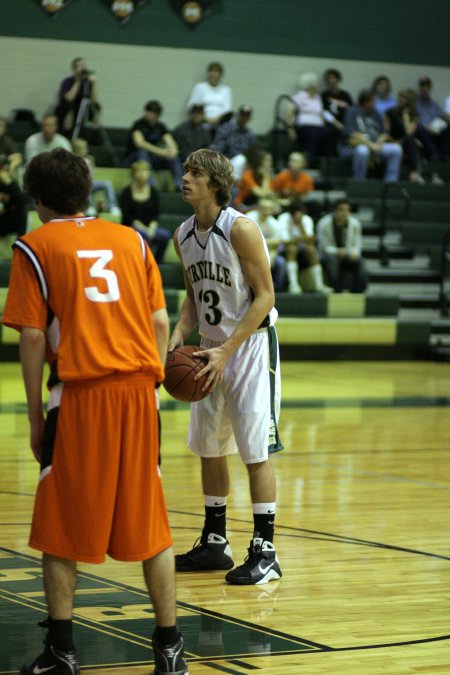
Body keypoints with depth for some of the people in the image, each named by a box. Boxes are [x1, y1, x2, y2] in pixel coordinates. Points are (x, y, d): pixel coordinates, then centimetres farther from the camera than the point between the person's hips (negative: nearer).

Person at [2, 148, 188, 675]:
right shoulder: (131, 239, 14)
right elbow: (161, 323, 9)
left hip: (81, 394, -4)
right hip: (138, 389, 4)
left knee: (60, 525, 8)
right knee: (149, 522, 11)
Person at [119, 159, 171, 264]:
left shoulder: (153, 192, 11)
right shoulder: (127, 193, 0)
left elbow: (156, 214, 7)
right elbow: (127, 216, -6)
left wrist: (151, 228, -13)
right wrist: (142, 227, -17)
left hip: (150, 227, 4)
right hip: (131, 228, -4)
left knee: (165, 235, -27)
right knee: (144, 235, -37)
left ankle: (156, 263, -14)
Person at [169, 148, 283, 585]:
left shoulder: (241, 230, -18)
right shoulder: (183, 235, 4)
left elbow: (264, 297, -18)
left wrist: (227, 351, -22)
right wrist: (179, 336, -3)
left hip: (251, 345, -8)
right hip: (213, 348, 8)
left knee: (256, 450, -7)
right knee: (208, 447, 12)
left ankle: (264, 552, -1)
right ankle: (214, 543, 23)